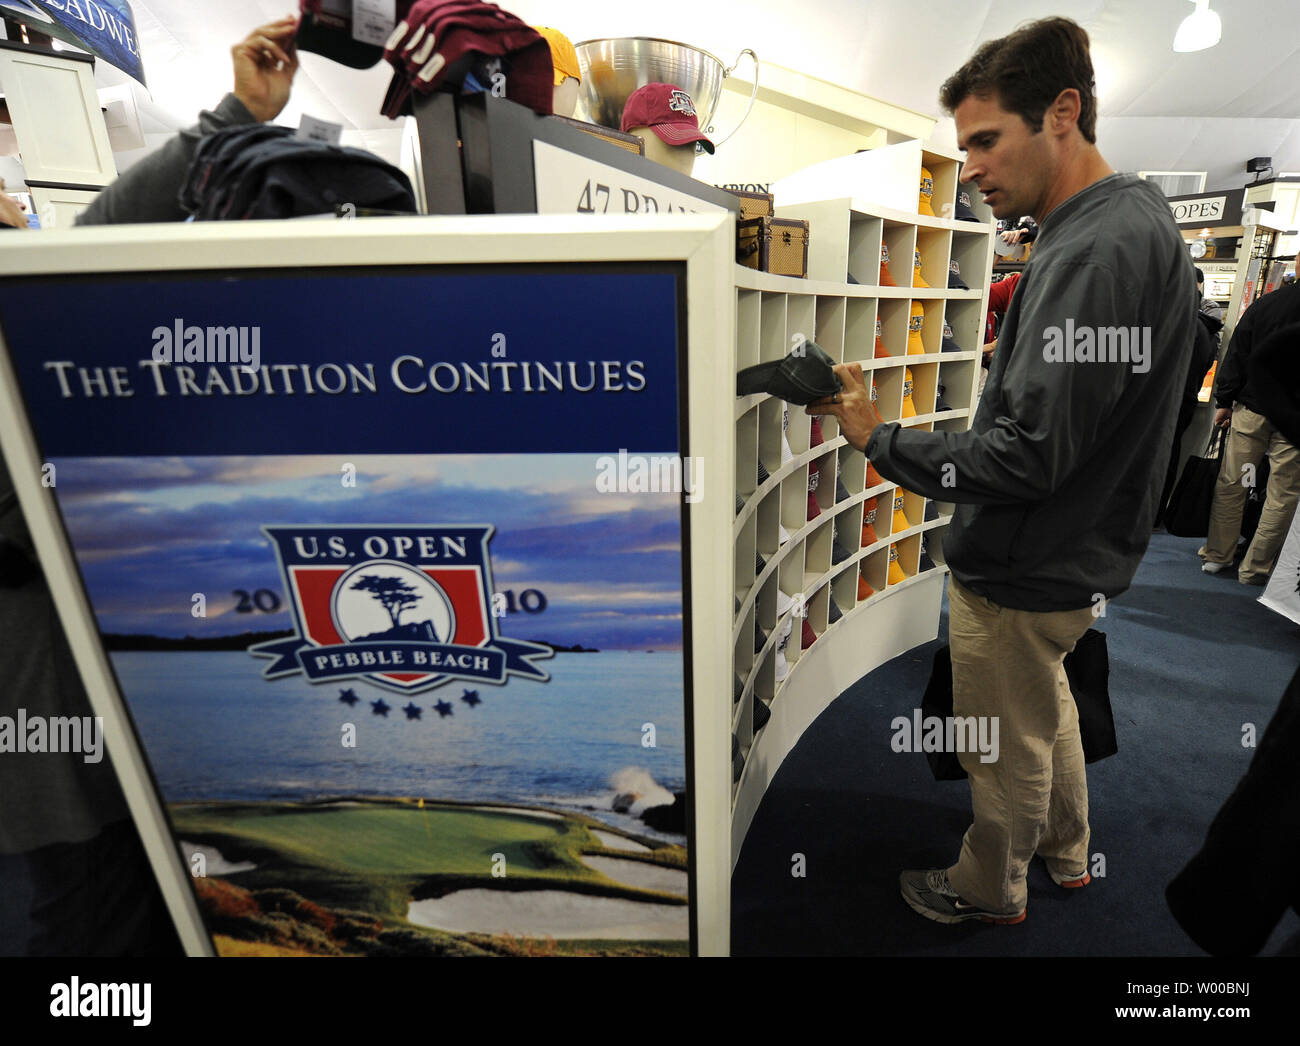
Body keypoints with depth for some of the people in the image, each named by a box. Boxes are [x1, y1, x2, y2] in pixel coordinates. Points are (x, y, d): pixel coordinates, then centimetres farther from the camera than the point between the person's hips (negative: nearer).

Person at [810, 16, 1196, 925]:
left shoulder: (1095, 252, -26)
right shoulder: (1135, 219, 8)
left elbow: (1026, 456, -29)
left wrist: (879, 439, -21)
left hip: (1026, 575, -10)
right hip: (1074, 552, 10)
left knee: (1008, 748, 13)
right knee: (1048, 708, 29)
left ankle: (990, 892, 40)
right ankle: (1067, 852, 54)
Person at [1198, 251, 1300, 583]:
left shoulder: (1264, 304, -1)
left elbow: (1236, 356, 2)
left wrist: (1225, 401, 9)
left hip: (1251, 409, 2)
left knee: (1230, 484, 10)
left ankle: (1217, 555, 17)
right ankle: (1254, 568, 9)